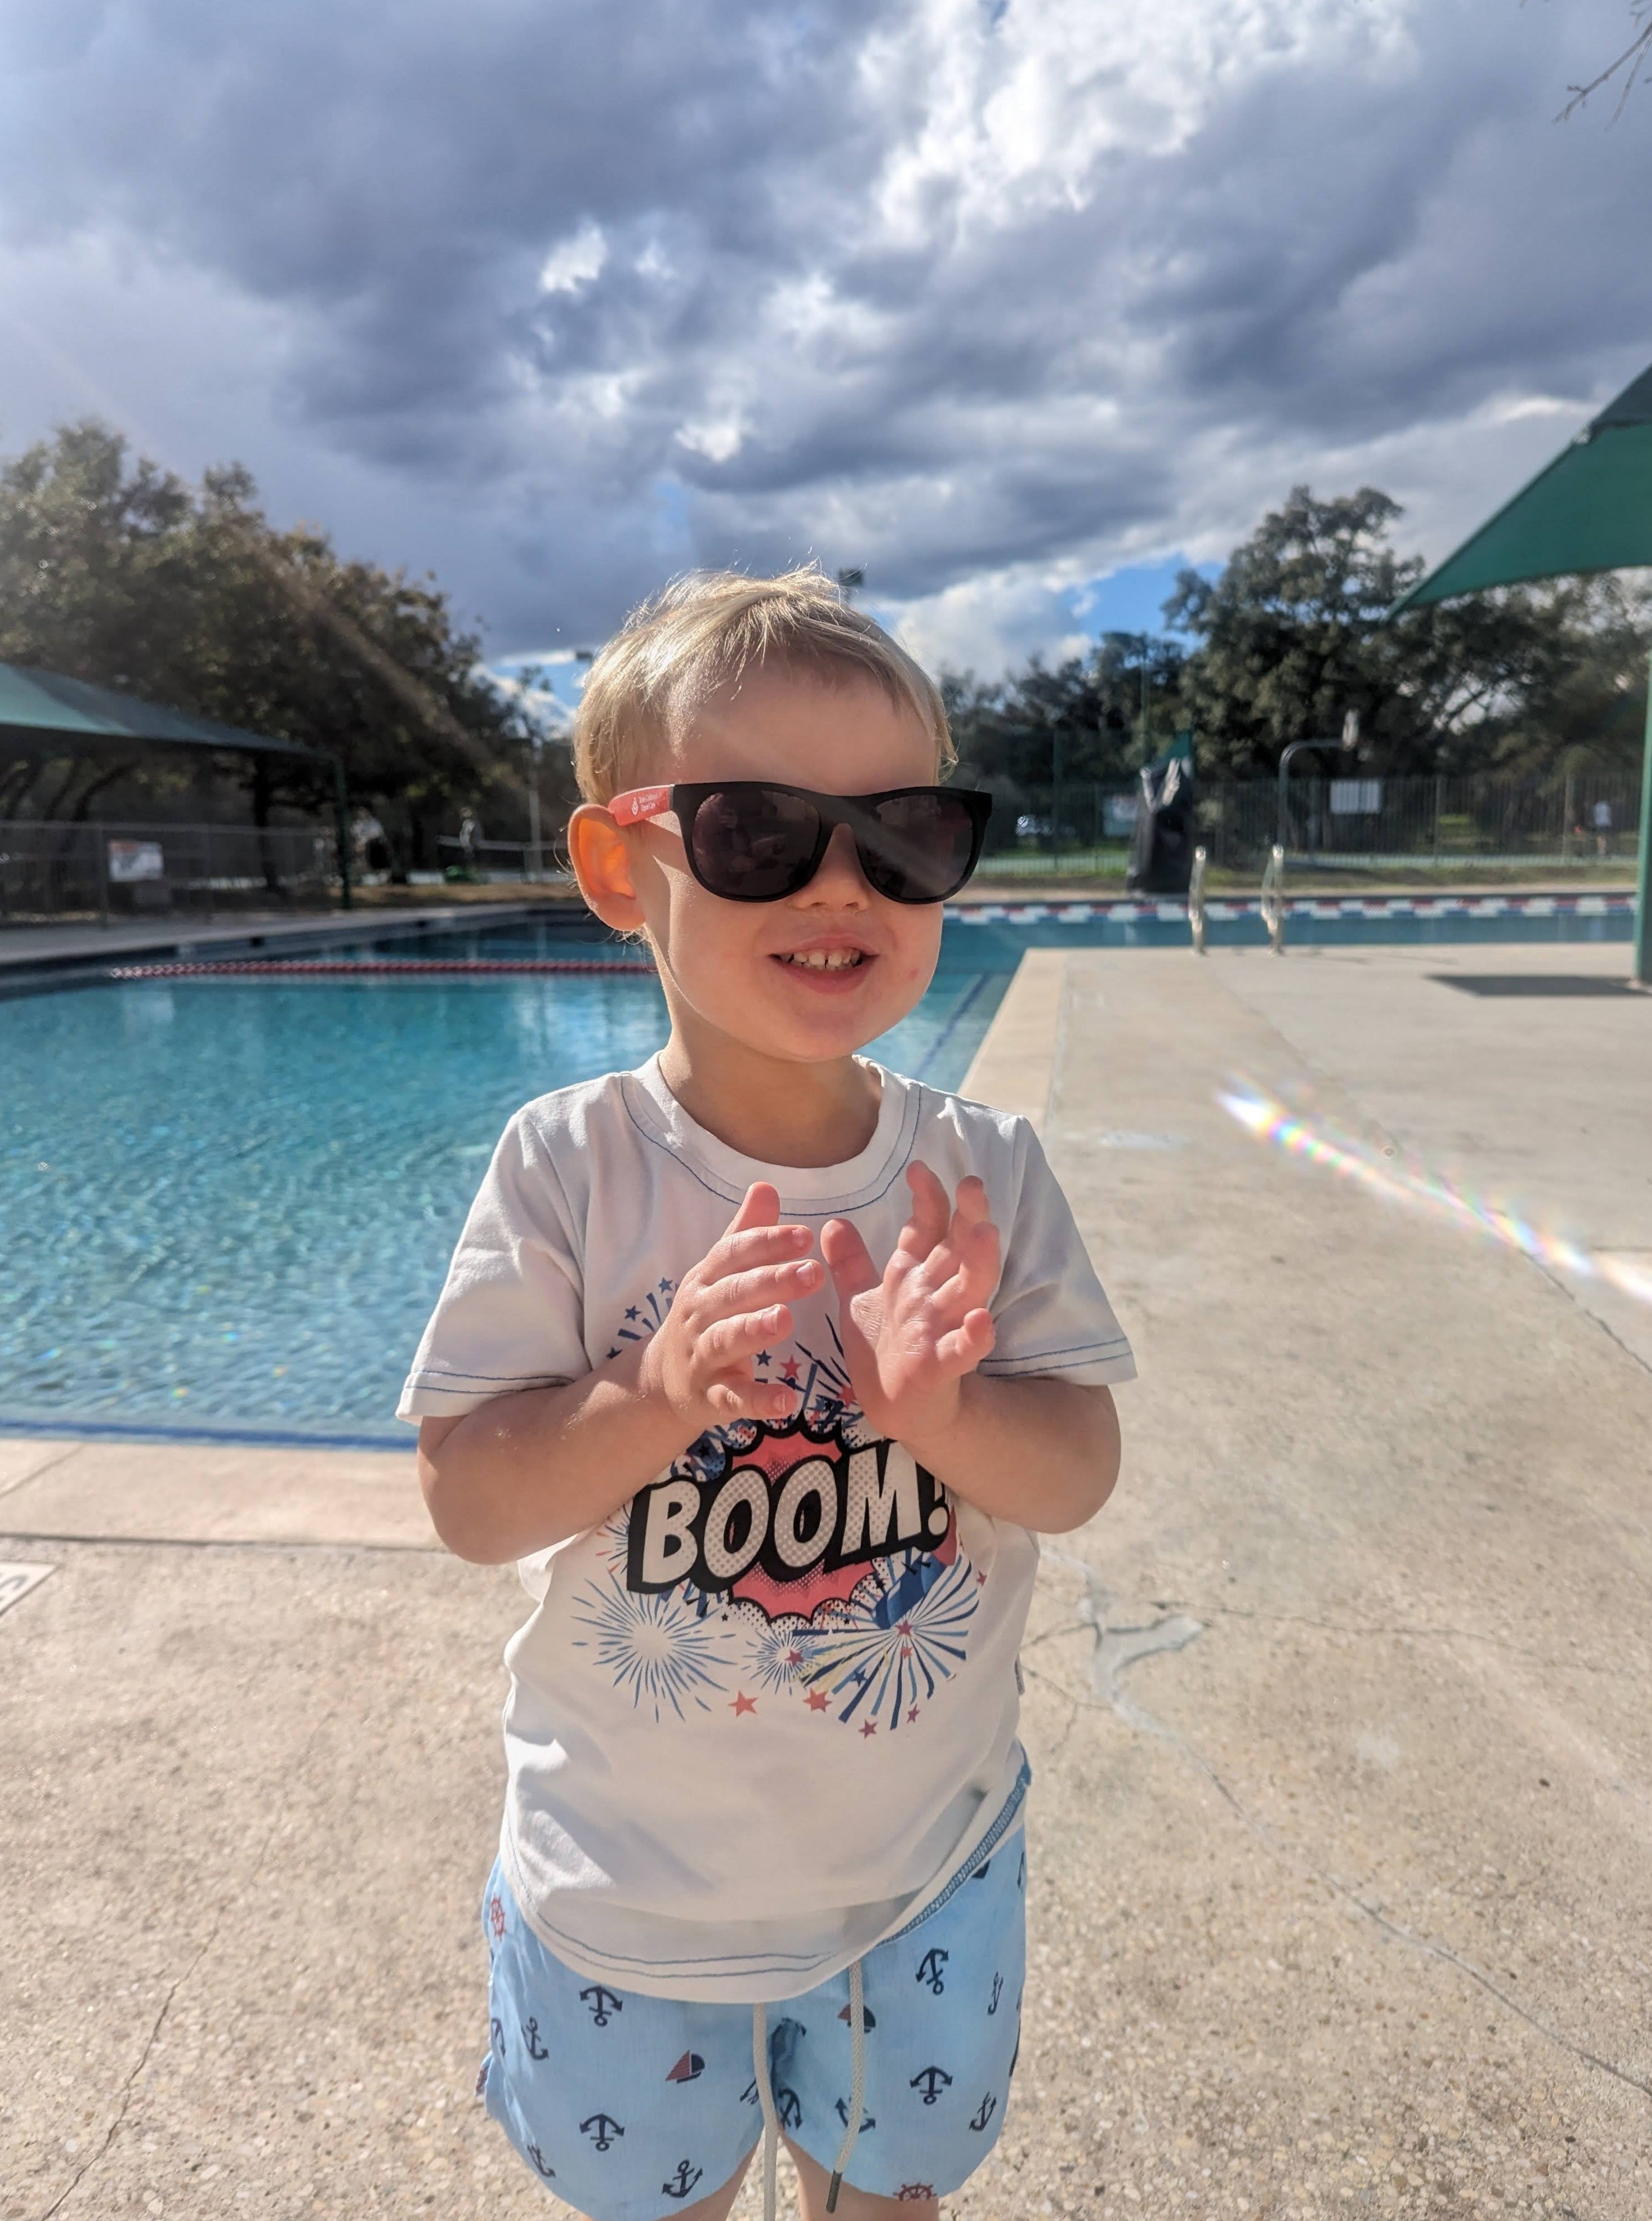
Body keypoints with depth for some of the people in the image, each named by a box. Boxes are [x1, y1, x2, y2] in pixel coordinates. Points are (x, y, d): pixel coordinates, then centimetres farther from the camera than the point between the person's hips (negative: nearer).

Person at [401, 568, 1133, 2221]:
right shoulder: (571, 1169, -20)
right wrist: (655, 1397, -34)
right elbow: (466, 1498, -17)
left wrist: (939, 1409, -33)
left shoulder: (982, 1173, -14)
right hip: (631, 1884, -1)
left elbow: (1081, 1475, -12)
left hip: (925, 1867, 1)